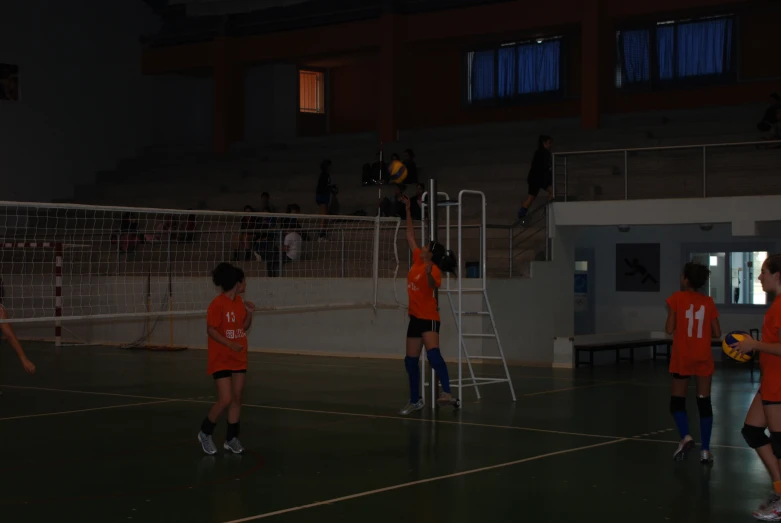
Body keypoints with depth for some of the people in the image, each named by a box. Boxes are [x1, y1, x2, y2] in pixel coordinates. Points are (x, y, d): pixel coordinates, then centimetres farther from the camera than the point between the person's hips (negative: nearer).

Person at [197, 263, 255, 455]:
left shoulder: (239, 301, 6)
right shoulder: (217, 304, -16)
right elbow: (211, 330, -17)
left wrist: (249, 313, -2)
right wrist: (231, 344, -25)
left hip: (238, 359, 7)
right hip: (221, 359, -7)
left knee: (237, 398, 7)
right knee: (225, 400, -10)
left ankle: (231, 438, 16)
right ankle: (205, 433, 11)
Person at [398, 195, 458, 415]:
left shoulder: (433, 269, -13)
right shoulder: (417, 261, 7)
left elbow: (433, 286, -34)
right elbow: (410, 236, 17)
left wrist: (429, 273, -53)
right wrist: (408, 209, 19)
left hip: (429, 317, -8)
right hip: (415, 317, 8)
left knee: (433, 353, -28)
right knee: (411, 360, 11)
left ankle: (447, 393, -38)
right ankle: (415, 401, 22)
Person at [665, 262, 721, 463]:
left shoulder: (677, 298, -5)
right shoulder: (708, 302, 3)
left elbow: (669, 329, -7)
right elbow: (717, 333, 3)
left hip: (682, 358, -2)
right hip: (703, 358, 2)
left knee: (677, 401, 9)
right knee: (704, 402, 6)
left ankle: (686, 436, -15)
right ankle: (705, 450, 3)